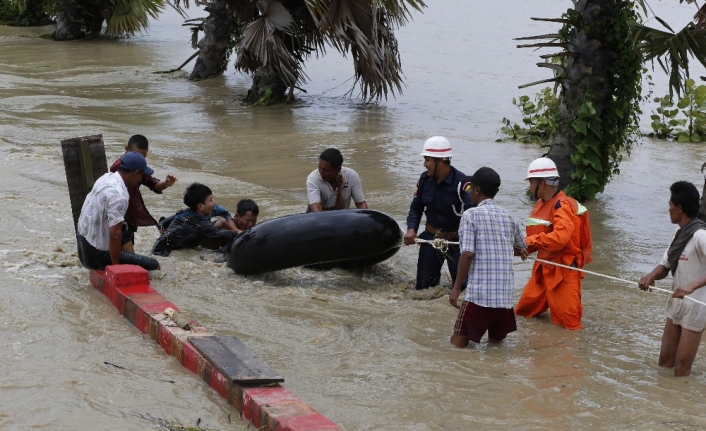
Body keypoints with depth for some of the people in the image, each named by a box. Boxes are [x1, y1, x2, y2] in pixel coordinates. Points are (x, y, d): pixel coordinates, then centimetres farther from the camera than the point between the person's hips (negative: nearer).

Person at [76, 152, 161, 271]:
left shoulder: (107, 177, 1)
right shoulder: (118, 195, -27)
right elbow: (115, 234, -30)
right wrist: (115, 266, -20)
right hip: (96, 254, -9)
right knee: (154, 266, -7)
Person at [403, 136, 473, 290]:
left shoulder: (461, 182, -21)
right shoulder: (425, 180, -2)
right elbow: (416, 207, 8)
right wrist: (411, 229, -9)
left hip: (456, 241, -5)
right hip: (431, 237, 5)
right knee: (423, 287, 10)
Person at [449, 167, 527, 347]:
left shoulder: (471, 214, -5)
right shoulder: (508, 217, 11)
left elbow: (468, 254, -13)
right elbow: (522, 249, 26)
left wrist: (456, 288, -6)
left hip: (479, 293, -5)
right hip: (505, 294, 5)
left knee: (458, 341, 2)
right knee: (496, 340, 20)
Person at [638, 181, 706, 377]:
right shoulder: (678, 234, 7)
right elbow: (665, 266, 11)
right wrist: (651, 276, -11)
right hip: (676, 303, 9)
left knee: (681, 369, -2)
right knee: (665, 361, 15)